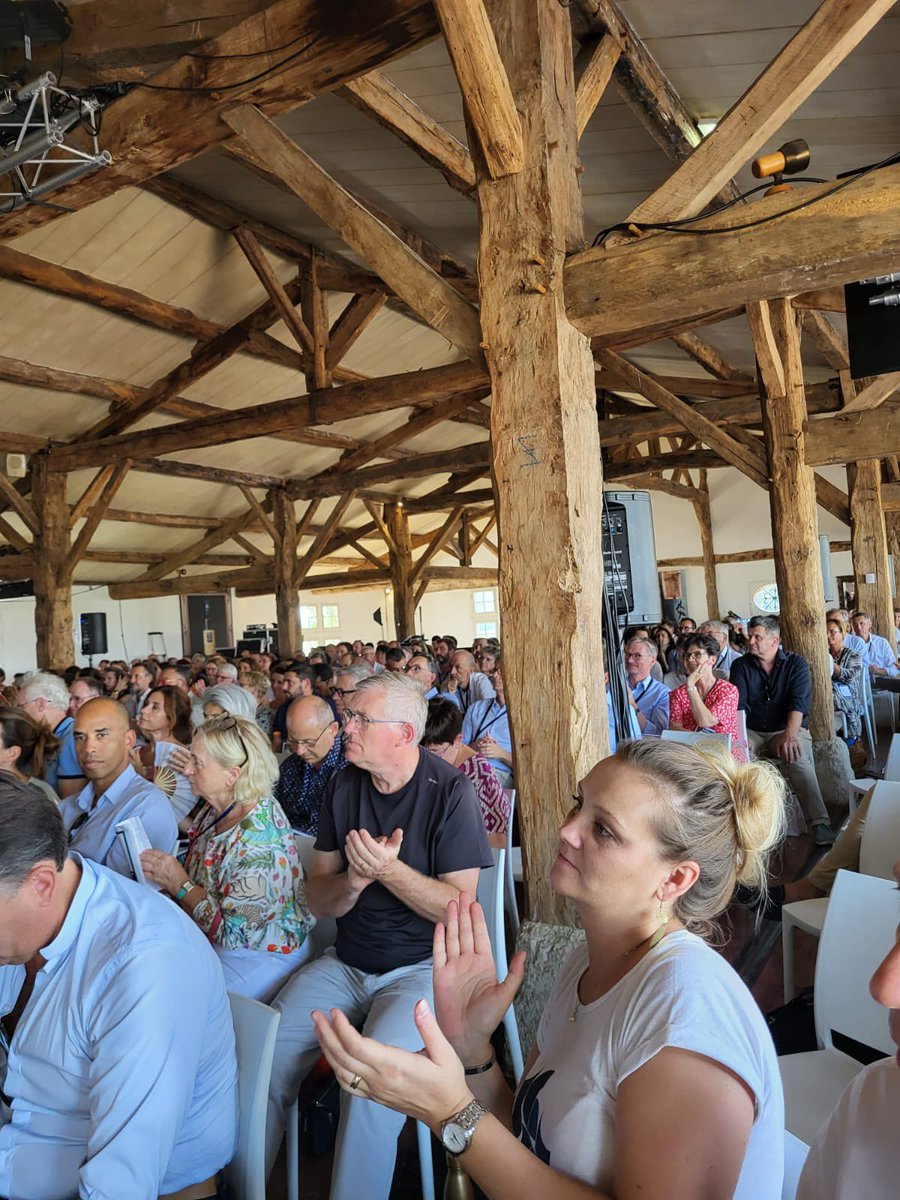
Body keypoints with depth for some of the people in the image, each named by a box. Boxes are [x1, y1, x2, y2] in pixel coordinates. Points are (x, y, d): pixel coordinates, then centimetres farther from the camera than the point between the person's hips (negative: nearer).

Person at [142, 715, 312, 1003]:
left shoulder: (259, 841, -29)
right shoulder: (218, 809, -1)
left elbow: (233, 931, -23)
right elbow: (202, 876, 11)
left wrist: (179, 884, -21)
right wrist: (165, 877, -6)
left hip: (261, 956, -8)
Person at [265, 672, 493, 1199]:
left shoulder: (450, 791, -14)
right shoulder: (345, 785, 2)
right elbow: (319, 900, 4)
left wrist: (390, 871, -27)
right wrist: (354, 881, -19)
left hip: (422, 966, -5)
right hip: (346, 962, 5)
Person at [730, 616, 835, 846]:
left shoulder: (796, 664, 3)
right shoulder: (741, 666, 7)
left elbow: (799, 703, -12)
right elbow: (739, 706, -5)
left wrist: (790, 735, -29)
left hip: (788, 730, -1)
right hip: (753, 733, 2)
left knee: (797, 759, -35)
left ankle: (820, 823, -36)